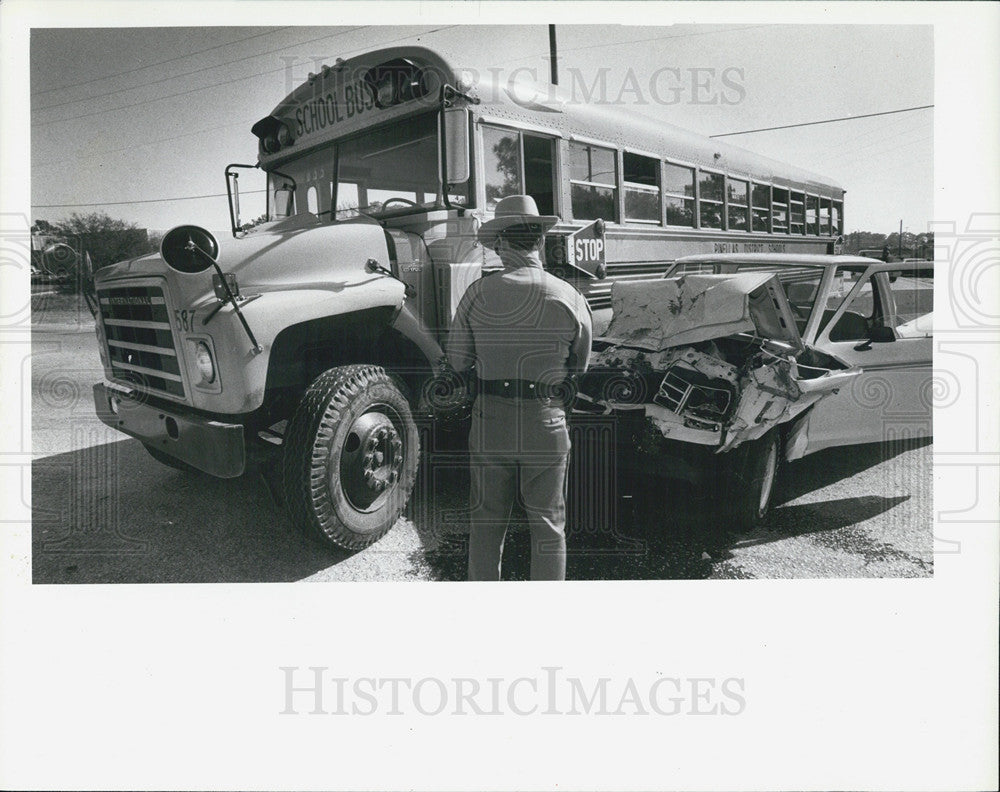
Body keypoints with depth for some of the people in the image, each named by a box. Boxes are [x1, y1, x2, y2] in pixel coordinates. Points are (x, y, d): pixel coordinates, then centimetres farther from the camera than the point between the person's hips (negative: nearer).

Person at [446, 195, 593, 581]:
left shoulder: (479, 293, -7)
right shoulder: (569, 298, -6)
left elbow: (457, 361, 2)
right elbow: (579, 367, 7)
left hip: (489, 420, 1)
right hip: (546, 422, 0)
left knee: (486, 521, 15)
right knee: (548, 526, 12)